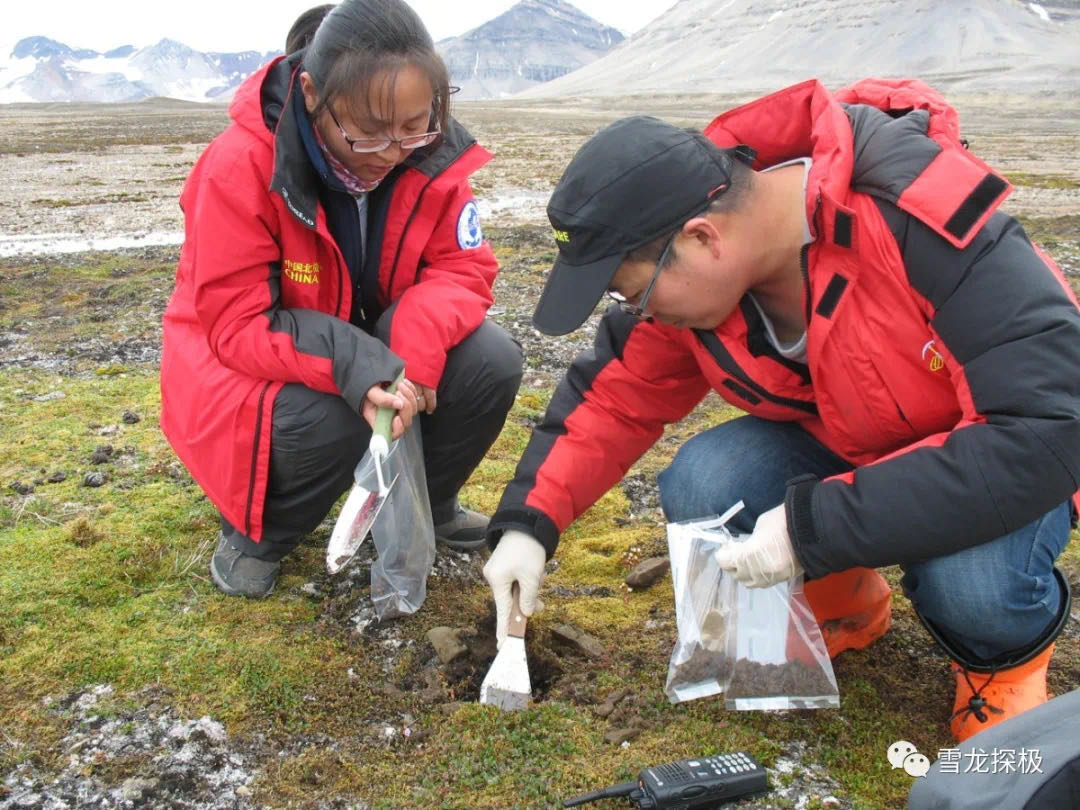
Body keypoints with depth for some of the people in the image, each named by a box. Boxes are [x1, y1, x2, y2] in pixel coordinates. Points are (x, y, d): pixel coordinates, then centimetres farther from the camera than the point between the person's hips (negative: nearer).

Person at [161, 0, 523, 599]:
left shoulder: (432, 156, -16)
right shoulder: (238, 167, -28)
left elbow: (464, 270, -13)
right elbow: (235, 326, -26)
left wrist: (415, 348, -35)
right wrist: (354, 367, -43)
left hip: (382, 352, 4)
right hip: (246, 364, -4)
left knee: (492, 362, -20)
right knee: (321, 421, -37)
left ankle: (426, 506, 8)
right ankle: (255, 535, -1)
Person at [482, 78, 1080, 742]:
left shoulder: (932, 226, -35)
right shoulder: (686, 268, -16)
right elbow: (616, 395, -3)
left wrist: (814, 523, -39)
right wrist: (527, 523, -13)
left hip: (1002, 470, -4)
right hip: (841, 445, 5)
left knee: (971, 581, -36)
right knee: (697, 488, -22)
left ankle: (1009, 656, 3)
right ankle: (845, 607, 8)